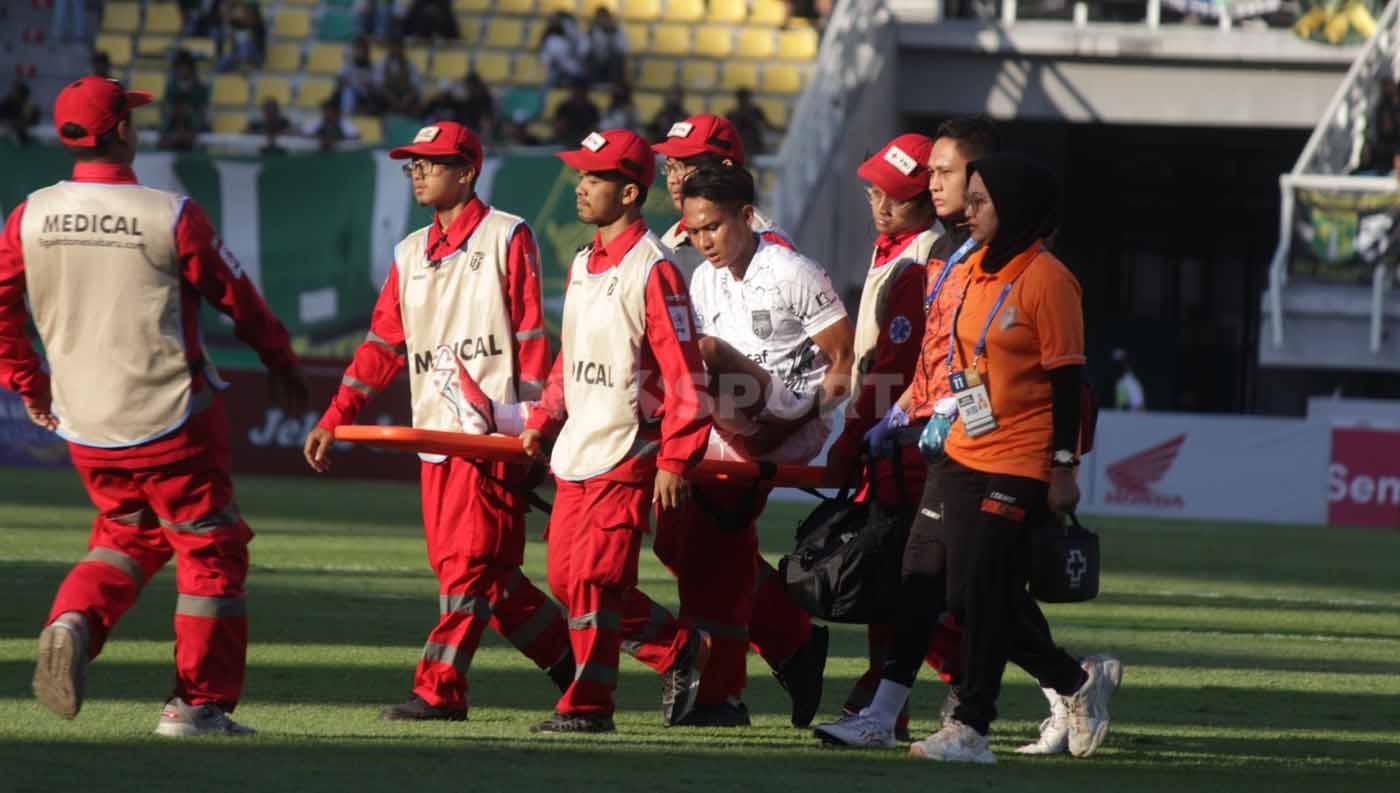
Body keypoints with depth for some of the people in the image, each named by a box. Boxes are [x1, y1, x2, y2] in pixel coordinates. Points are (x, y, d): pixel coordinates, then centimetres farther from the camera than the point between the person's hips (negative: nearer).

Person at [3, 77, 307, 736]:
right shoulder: (170, 216, -11)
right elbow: (236, 297, -2)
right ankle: (197, 703, 6)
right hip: (170, 421, -5)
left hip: (83, 428, 5)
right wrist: (282, 365, 13)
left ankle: (74, 623, -4)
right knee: (209, 550, 8)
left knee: (128, 533, 23)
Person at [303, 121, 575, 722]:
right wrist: (335, 420, 8)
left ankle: (439, 690, -13)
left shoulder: (507, 238, 1)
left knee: (470, 561, -11)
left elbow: (532, 335, -4)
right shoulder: (411, 254, 19)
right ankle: (573, 661, 16)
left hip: (495, 431, -7)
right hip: (436, 435, 7)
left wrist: (536, 423, -12)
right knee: (485, 575, 5)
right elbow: (383, 344, 17)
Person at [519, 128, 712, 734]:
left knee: (595, 578, -9)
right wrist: (543, 422, 11)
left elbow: (684, 374, -17)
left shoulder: (652, 271, -14)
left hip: (626, 455, -9)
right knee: (566, 577, 9)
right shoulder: (584, 265, 13)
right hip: (575, 454, 9)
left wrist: (675, 460, -20)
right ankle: (679, 650, 22)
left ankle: (588, 705, -2)